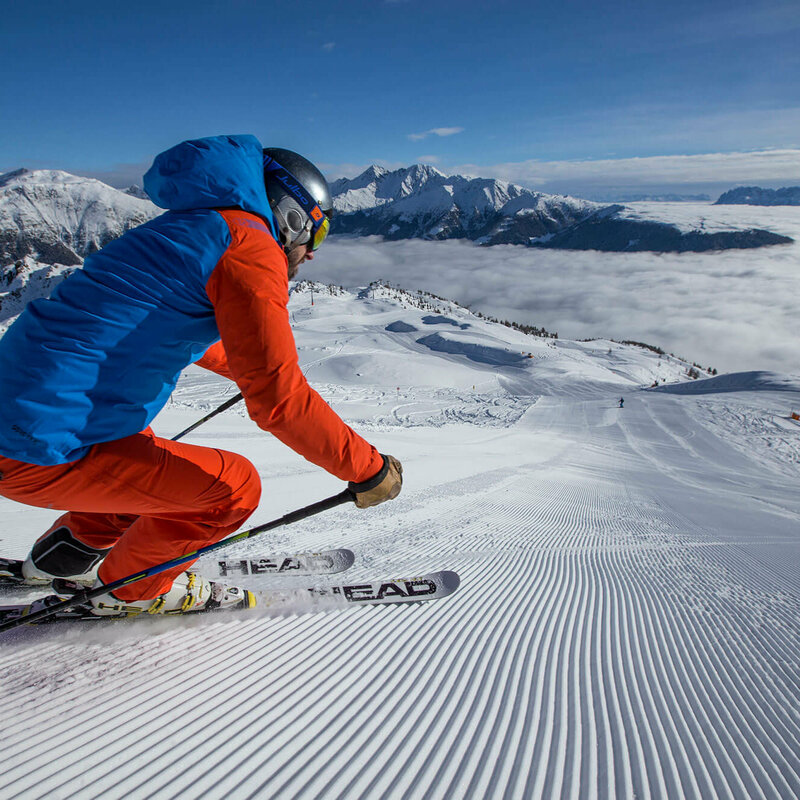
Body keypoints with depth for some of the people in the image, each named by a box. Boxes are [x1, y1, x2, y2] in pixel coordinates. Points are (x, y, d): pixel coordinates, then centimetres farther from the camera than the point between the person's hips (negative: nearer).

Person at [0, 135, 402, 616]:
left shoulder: (190, 230, 17)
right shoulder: (250, 243, -14)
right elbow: (277, 399, -23)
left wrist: (246, 369, 49)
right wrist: (368, 470, -14)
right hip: (43, 451, -10)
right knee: (235, 487, -3)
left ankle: (69, 552, 38)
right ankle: (135, 588, 19)